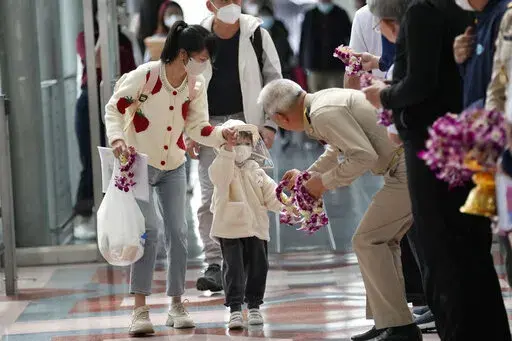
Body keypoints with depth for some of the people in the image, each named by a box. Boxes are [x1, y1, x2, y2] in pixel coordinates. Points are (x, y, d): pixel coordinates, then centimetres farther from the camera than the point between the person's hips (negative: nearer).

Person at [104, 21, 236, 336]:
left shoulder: (196, 85, -7)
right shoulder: (145, 76, -22)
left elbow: (197, 128, -6)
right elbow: (114, 108, -12)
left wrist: (222, 134, -24)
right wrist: (117, 137, -27)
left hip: (173, 167, 5)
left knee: (178, 232, 1)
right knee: (149, 230, -15)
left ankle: (177, 305, 14)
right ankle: (140, 309, -9)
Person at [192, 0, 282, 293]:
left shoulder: (257, 35, -2)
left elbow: (274, 81, 3)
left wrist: (270, 124, -5)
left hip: (246, 123, -1)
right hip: (210, 125, 1)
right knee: (210, 198, -6)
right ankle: (214, 265, -5)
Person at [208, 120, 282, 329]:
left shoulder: (256, 171, 12)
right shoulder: (224, 167, -4)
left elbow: (271, 195, 8)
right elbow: (219, 175, -29)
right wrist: (228, 148, -39)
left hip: (256, 227, 5)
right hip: (230, 228, -5)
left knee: (258, 267, 8)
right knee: (234, 269, -6)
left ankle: (254, 306, 22)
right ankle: (235, 310, -5)